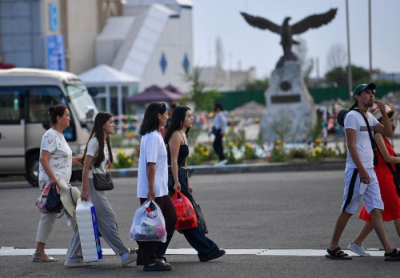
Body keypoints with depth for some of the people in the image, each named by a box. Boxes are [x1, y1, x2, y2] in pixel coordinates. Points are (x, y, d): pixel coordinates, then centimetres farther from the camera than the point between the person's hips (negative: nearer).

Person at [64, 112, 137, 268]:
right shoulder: (95, 142, -13)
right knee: (108, 219, -6)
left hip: (99, 185, 9)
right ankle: (124, 254, -3)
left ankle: (72, 258, 10)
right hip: (92, 185, -9)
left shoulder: (104, 142, 15)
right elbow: (86, 167, -16)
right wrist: (85, 190, -19)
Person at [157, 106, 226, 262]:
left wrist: (187, 183, 21)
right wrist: (176, 182, -21)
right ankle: (206, 250, 0)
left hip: (180, 177, 10)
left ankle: (157, 252, 9)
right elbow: (174, 161, -17)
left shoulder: (183, 135, 18)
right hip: (174, 177, -10)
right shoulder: (176, 135, -12)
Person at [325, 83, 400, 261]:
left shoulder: (369, 117, 16)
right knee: (347, 210, -3)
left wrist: (383, 113, 0)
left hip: (369, 171, 8)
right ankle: (333, 248, 7)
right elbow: (351, 146, -16)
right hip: (356, 171, -8)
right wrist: (362, 170, -21)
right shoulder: (352, 116, -10)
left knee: (376, 209, 2)